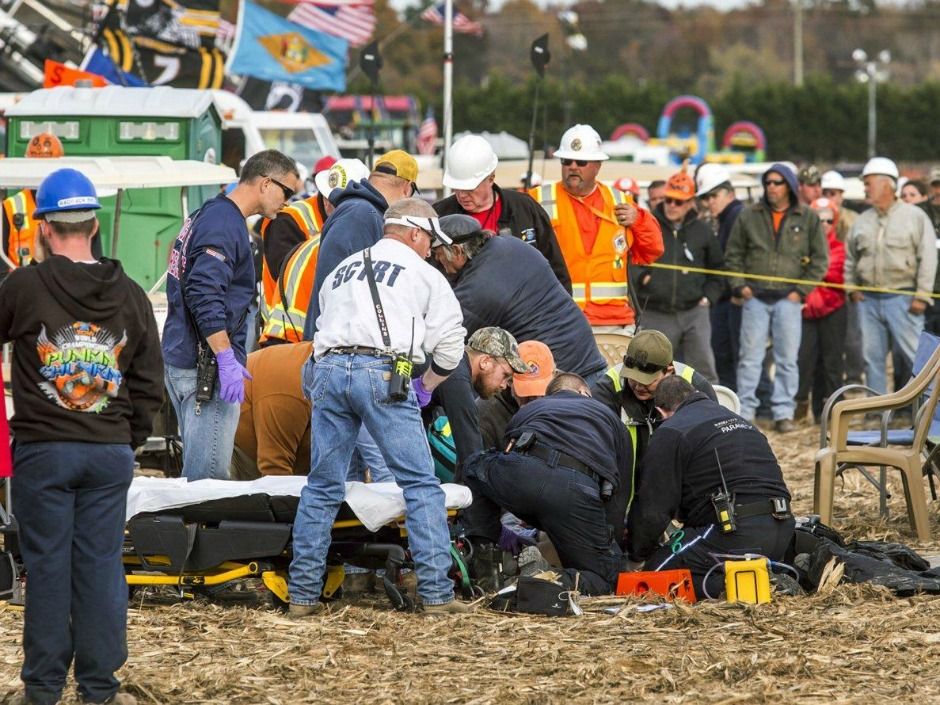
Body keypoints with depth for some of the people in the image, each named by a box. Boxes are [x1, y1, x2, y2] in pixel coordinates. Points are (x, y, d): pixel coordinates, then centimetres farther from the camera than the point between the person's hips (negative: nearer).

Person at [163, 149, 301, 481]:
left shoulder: (207, 215, 19)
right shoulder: (224, 225, -14)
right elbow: (205, 296, -24)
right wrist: (227, 359, -24)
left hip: (181, 358, 11)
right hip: (205, 366, -11)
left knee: (200, 468, 16)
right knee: (209, 476, -11)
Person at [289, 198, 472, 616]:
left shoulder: (342, 271, 29)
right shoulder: (424, 274, 15)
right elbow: (450, 342, 11)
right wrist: (426, 386, 27)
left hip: (328, 369, 5)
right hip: (383, 373, -5)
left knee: (322, 487, 9)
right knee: (421, 485, -1)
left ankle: (303, 595, 8)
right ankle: (436, 593, -7)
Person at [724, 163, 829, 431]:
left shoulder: (808, 219, 4)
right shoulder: (749, 216, 8)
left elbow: (820, 259, 6)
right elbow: (733, 254, 13)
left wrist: (801, 290, -3)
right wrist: (740, 286, 1)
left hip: (788, 299, -1)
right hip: (755, 297, 1)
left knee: (788, 359, 1)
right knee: (750, 358, -1)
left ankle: (784, 413, 6)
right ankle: (745, 412, 3)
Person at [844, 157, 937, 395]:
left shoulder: (914, 216, -2)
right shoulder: (862, 221, 13)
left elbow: (928, 258, -6)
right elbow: (850, 258, 22)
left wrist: (922, 295, -11)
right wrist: (852, 288, 9)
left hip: (901, 299, -5)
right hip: (868, 300, 5)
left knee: (914, 355, -9)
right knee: (872, 358, 7)